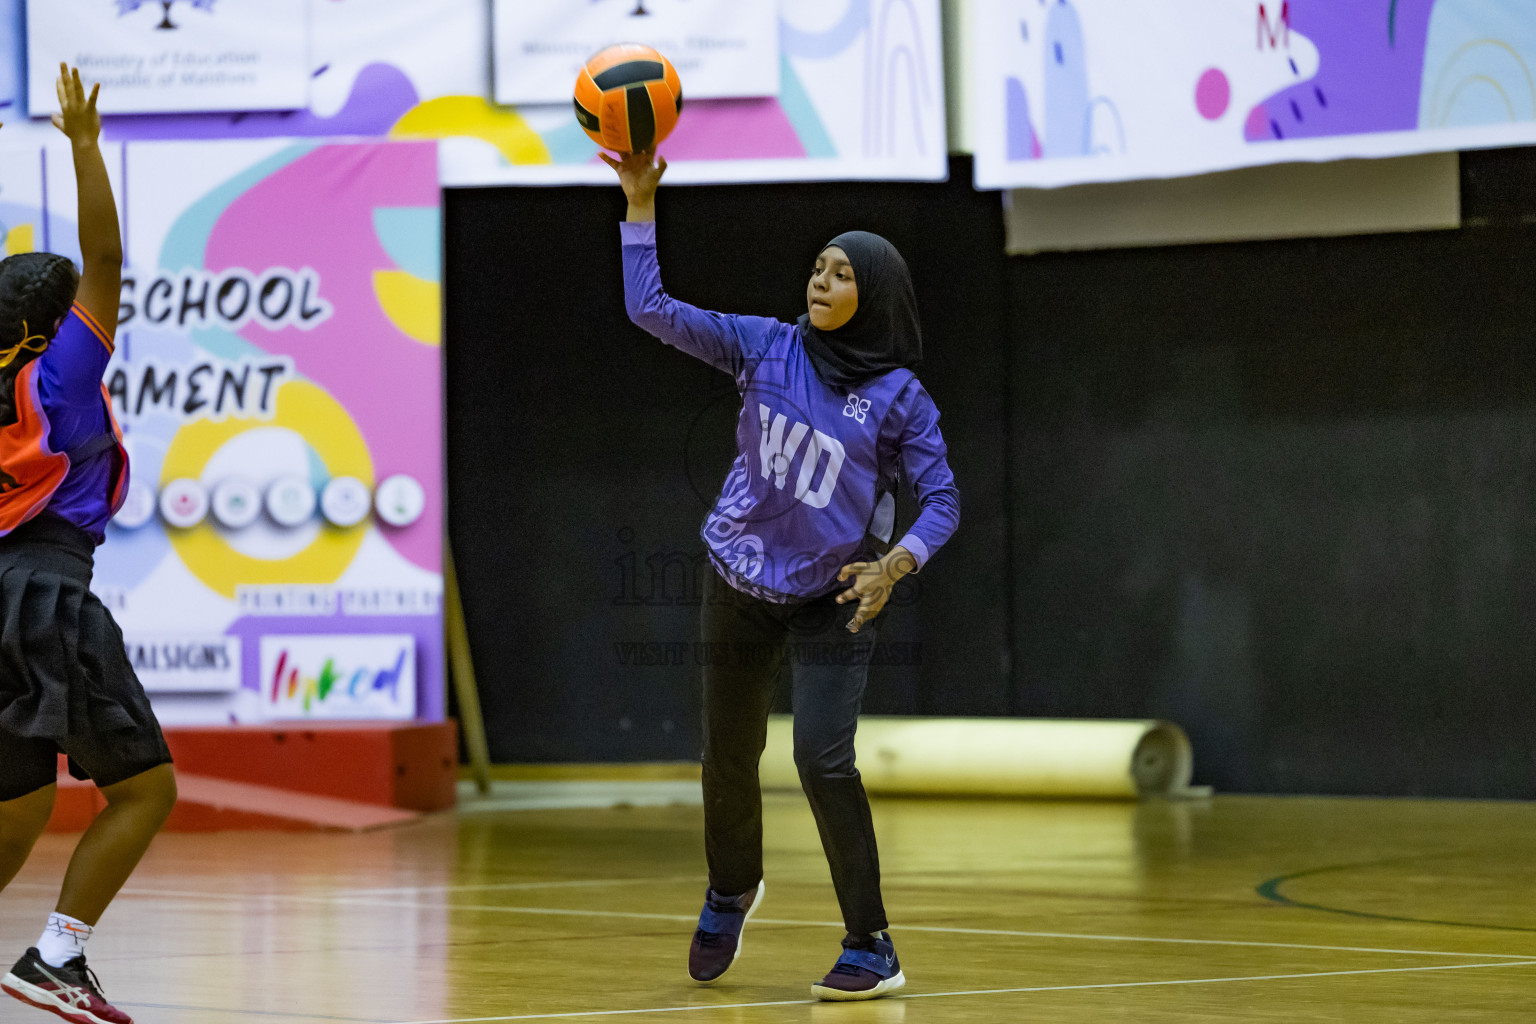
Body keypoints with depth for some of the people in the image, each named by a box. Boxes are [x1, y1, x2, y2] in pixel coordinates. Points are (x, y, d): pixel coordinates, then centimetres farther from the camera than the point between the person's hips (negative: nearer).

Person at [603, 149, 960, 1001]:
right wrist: (641, 205, -13)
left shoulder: (898, 396, -9)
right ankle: (731, 891, 44)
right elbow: (653, 310, -6)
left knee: (823, 759, -16)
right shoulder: (768, 347, -3)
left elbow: (941, 499, -7)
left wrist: (896, 563, -24)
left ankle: (872, 949, -7)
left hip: (833, 601, -3)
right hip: (742, 586, 3)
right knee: (728, 754, 14)